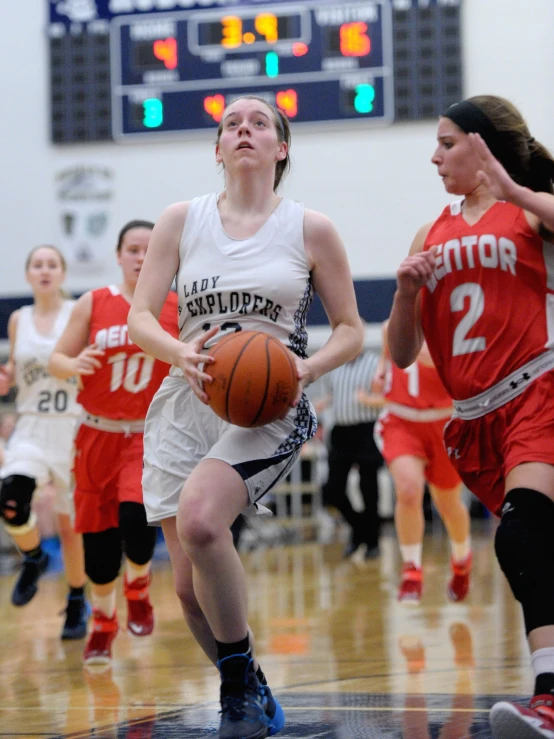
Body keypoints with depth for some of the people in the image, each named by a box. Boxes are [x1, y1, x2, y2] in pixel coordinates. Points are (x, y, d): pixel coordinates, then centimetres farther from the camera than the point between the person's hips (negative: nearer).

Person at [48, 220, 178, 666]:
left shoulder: (179, 310, -2)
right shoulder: (93, 304, -1)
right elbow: (56, 360, 2)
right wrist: (74, 365, -20)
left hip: (150, 434, -1)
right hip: (99, 433, 2)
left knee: (136, 514, -24)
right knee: (99, 531, 5)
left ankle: (138, 591, 8)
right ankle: (103, 624, 27)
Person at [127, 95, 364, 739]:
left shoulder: (310, 229, 4)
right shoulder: (182, 220, 8)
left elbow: (350, 330, 9)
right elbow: (139, 318, 4)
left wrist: (309, 367, -13)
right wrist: (181, 353, -18)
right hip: (188, 402, 3)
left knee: (198, 521, -31)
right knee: (190, 586, -3)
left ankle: (242, 681, -13)